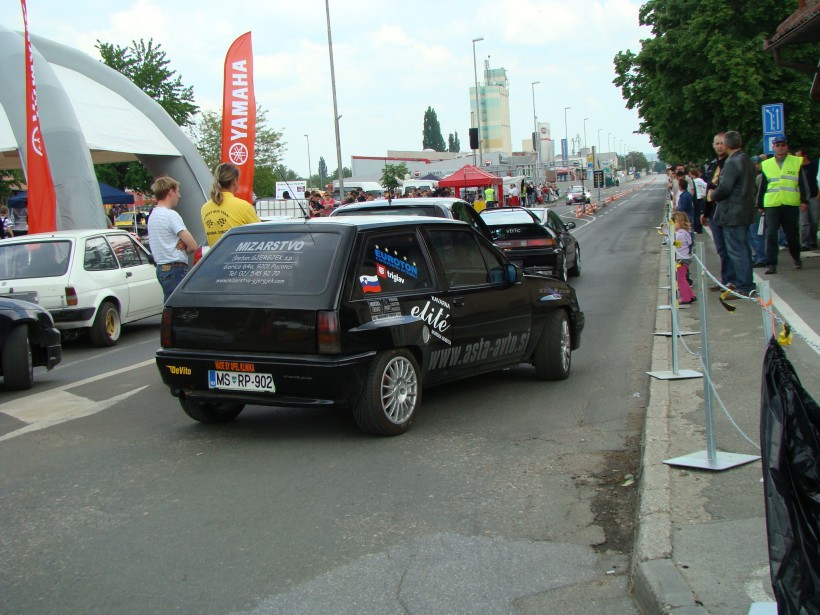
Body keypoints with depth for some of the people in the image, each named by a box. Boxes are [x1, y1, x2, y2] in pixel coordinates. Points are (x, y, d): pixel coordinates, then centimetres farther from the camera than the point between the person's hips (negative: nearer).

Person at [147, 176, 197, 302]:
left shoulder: (153, 215, 15)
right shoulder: (171, 215, -14)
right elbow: (193, 246, -19)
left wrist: (181, 244, -3)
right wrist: (184, 249, 3)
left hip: (161, 268, 10)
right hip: (176, 269, -10)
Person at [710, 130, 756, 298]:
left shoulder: (732, 163, -18)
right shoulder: (747, 161, 13)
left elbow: (724, 188, -24)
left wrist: (713, 195, -3)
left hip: (732, 214, -10)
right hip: (745, 212, 10)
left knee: (736, 251, -6)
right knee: (743, 248, 16)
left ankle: (742, 287, -4)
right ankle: (747, 284, 23)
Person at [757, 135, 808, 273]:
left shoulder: (797, 162, 5)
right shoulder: (766, 164, 11)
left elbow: (802, 183, 4)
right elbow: (762, 187, 15)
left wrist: (804, 200, -6)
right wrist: (760, 205, 15)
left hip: (791, 205, -1)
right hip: (771, 205, 1)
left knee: (792, 234, 8)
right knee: (771, 234, -9)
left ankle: (796, 258, 30)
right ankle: (771, 264, -9)